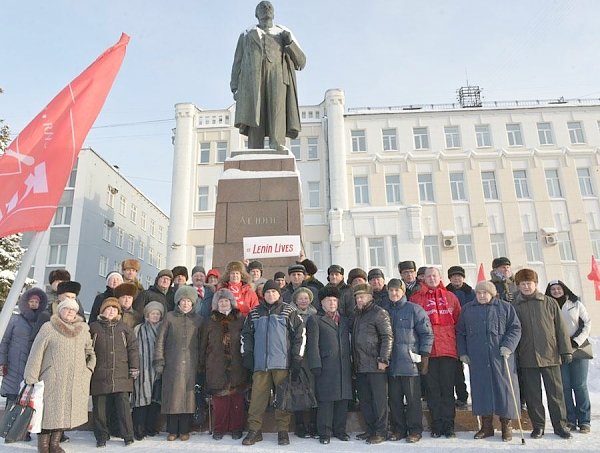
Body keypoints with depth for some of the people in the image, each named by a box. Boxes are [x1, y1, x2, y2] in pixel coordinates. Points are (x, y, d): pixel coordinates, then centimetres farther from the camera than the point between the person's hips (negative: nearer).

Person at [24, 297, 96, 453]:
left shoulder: (84, 330, 10)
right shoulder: (48, 328, -2)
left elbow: (90, 351, 21)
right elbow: (36, 354, -3)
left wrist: (90, 367, 7)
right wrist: (31, 379, -5)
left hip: (76, 381, 4)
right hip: (52, 379, -3)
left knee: (66, 411, 8)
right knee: (50, 410, 2)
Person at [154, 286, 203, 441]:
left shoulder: (198, 319, 10)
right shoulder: (169, 317, 6)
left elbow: (201, 342, 12)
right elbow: (160, 340, 4)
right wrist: (159, 361, -2)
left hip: (191, 363, 1)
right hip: (172, 363, -1)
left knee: (188, 395, 1)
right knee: (172, 394, 0)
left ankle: (185, 430, 14)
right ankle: (172, 430, 13)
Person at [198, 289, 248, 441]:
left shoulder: (240, 320, 7)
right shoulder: (210, 322, 11)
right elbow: (203, 345, 11)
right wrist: (201, 366, 7)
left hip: (236, 367, -1)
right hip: (216, 368, 1)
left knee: (237, 398, 1)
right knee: (219, 399, 1)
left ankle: (236, 428, 15)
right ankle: (219, 429, 16)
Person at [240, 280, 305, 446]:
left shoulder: (289, 311, 3)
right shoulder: (254, 313, 11)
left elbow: (300, 334, 2)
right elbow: (246, 334, 17)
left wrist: (297, 357, -2)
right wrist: (246, 355, 9)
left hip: (282, 363, -2)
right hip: (260, 363, 2)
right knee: (257, 396, 1)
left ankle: (283, 431, 15)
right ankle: (254, 430, 13)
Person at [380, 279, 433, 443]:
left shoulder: (414, 310, -3)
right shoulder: (384, 310, 8)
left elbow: (427, 334, -2)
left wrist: (424, 356, -5)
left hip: (410, 362, -4)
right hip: (390, 363, 4)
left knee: (413, 398, 4)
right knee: (394, 398, 10)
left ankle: (415, 430, 18)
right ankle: (398, 429, 23)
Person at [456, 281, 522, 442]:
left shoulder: (506, 307, 5)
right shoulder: (467, 309, 10)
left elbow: (515, 329, 3)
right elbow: (460, 332, 14)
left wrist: (508, 346, -11)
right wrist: (462, 352, 8)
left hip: (501, 356, -2)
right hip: (477, 358, 2)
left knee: (504, 388, 1)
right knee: (481, 389, 5)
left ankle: (506, 426, 17)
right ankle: (486, 426, 18)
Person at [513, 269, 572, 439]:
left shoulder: (550, 303, 3)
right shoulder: (514, 306, 2)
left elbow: (560, 328, 5)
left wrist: (566, 350, 2)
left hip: (550, 355, 0)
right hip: (527, 358, 0)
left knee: (555, 392, 8)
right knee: (532, 394, 7)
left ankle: (560, 425, 22)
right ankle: (538, 426, 20)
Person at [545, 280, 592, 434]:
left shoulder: (576, 304, 4)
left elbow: (587, 323, 2)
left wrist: (577, 341, -8)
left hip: (578, 350, -1)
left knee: (580, 386, 0)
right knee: (564, 387, 2)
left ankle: (584, 421, 10)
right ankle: (570, 420, 10)